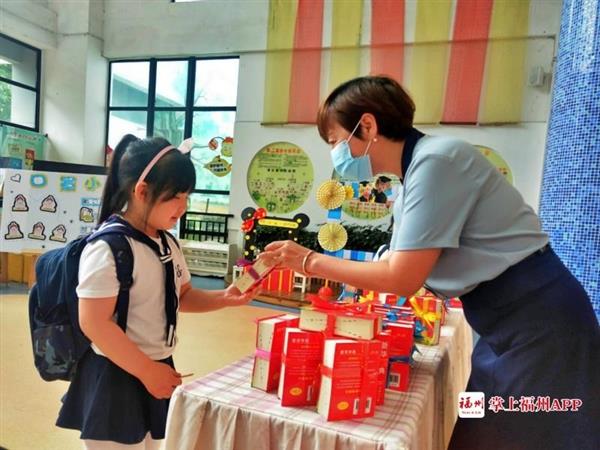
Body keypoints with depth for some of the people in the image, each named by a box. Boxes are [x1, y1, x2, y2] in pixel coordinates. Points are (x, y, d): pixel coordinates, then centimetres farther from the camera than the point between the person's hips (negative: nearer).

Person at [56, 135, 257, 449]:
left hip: (156, 369, 8)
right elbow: (94, 324, -23)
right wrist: (147, 371, -19)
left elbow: (182, 297, 15)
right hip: (115, 378, -8)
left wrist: (223, 298, -2)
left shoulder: (168, 244, 4)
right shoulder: (108, 247, -21)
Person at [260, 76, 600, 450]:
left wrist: (310, 261, -12)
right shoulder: (413, 178, 8)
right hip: (507, 324, 9)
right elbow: (401, 274, 9)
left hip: (536, 319, -9)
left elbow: (402, 279, -21)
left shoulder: (436, 159, -20)